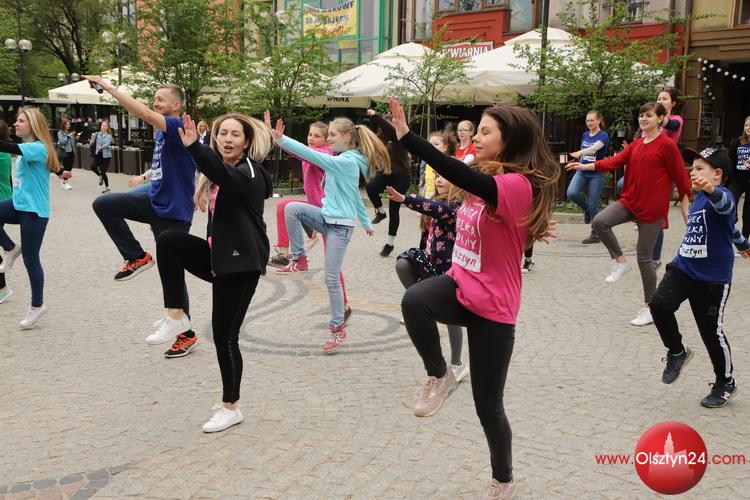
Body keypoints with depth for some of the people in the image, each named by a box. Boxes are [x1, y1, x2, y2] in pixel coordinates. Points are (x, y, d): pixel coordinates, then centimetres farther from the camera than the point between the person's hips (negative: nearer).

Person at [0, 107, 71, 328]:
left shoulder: (38, 147, -16)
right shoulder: (29, 148, 11)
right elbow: (50, 161, 30)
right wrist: (60, 172, 51)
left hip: (34, 211, -8)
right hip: (18, 204, 8)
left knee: (30, 259, 0)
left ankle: (37, 306, 15)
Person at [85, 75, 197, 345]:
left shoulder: (179, 127, -18)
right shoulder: (162, 131, 10)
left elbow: (145, 114, -34)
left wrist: (108, 87, -30)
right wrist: (146, 176, 17)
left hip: (173, 210, -8)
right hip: (154, 200, 8)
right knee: (103, 204, -5)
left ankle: (183, 328, 15)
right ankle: (137, 257, 3)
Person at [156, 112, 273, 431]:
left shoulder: (249, 173, -16)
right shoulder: (220, 176, 13)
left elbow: (225, 175, -39)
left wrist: (194, 147, -54)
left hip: (241, 263, -8)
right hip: (220, 256, 8)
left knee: (225, 334, -2)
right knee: (168, 240, -17)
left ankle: (231, 408, 14)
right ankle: (175, 316, -9)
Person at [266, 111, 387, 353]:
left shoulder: (347, 162, -19)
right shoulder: (345, 160, 11)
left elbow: (312, 155, -31)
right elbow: (355, 196, 22)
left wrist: (279, 139, -36)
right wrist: (365, 222, 32)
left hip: (340, 225, -9)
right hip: (327, 218, 9)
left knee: (332, 278, -4)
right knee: (291, 209, -10)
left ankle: (338, 328, 10)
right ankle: (299, 259, 1)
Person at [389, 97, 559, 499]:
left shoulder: (519, 185, -22)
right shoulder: (486, 180, 8)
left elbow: (466, 178, -39)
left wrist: (406, 136, -41)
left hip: (491, 306, -6)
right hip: (460, 287, 6)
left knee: (487, 405, 6)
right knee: (414, 300, -31)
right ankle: (439, 376, -5)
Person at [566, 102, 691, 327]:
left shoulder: (667, 145, -9)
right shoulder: (635, 144, 10)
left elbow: (681, 176, -6)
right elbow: (615, 161, 0)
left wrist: (685, 208, -3)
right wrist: (584, 166, -13)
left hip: (652, 209, -6)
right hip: (629, 201, 6)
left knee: (644, 257, 0)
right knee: (599, 222, -19)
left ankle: (649, 308, 16)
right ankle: (620, 261, 5)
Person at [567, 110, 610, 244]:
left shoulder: (603, 136, -9)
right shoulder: (585, 135, 9)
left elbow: (594, 148, -29)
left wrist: (579, 152, -45)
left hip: (596, 174, -5)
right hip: (582, 171, 5)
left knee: (593, 204, -3)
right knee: (571, 193, -21)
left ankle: (595, 234, 11)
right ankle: (586, 209, 10)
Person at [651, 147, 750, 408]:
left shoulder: (722, 196, -15)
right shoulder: (698, 199, 10)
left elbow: (724, 205, -44)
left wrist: (710, 190, -67)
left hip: (713, 279, -7)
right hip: (683, 268, 7)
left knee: (712, 331, 3)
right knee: (659, 304, -16)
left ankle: (726, 383, 26)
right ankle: (677, 352, 8)